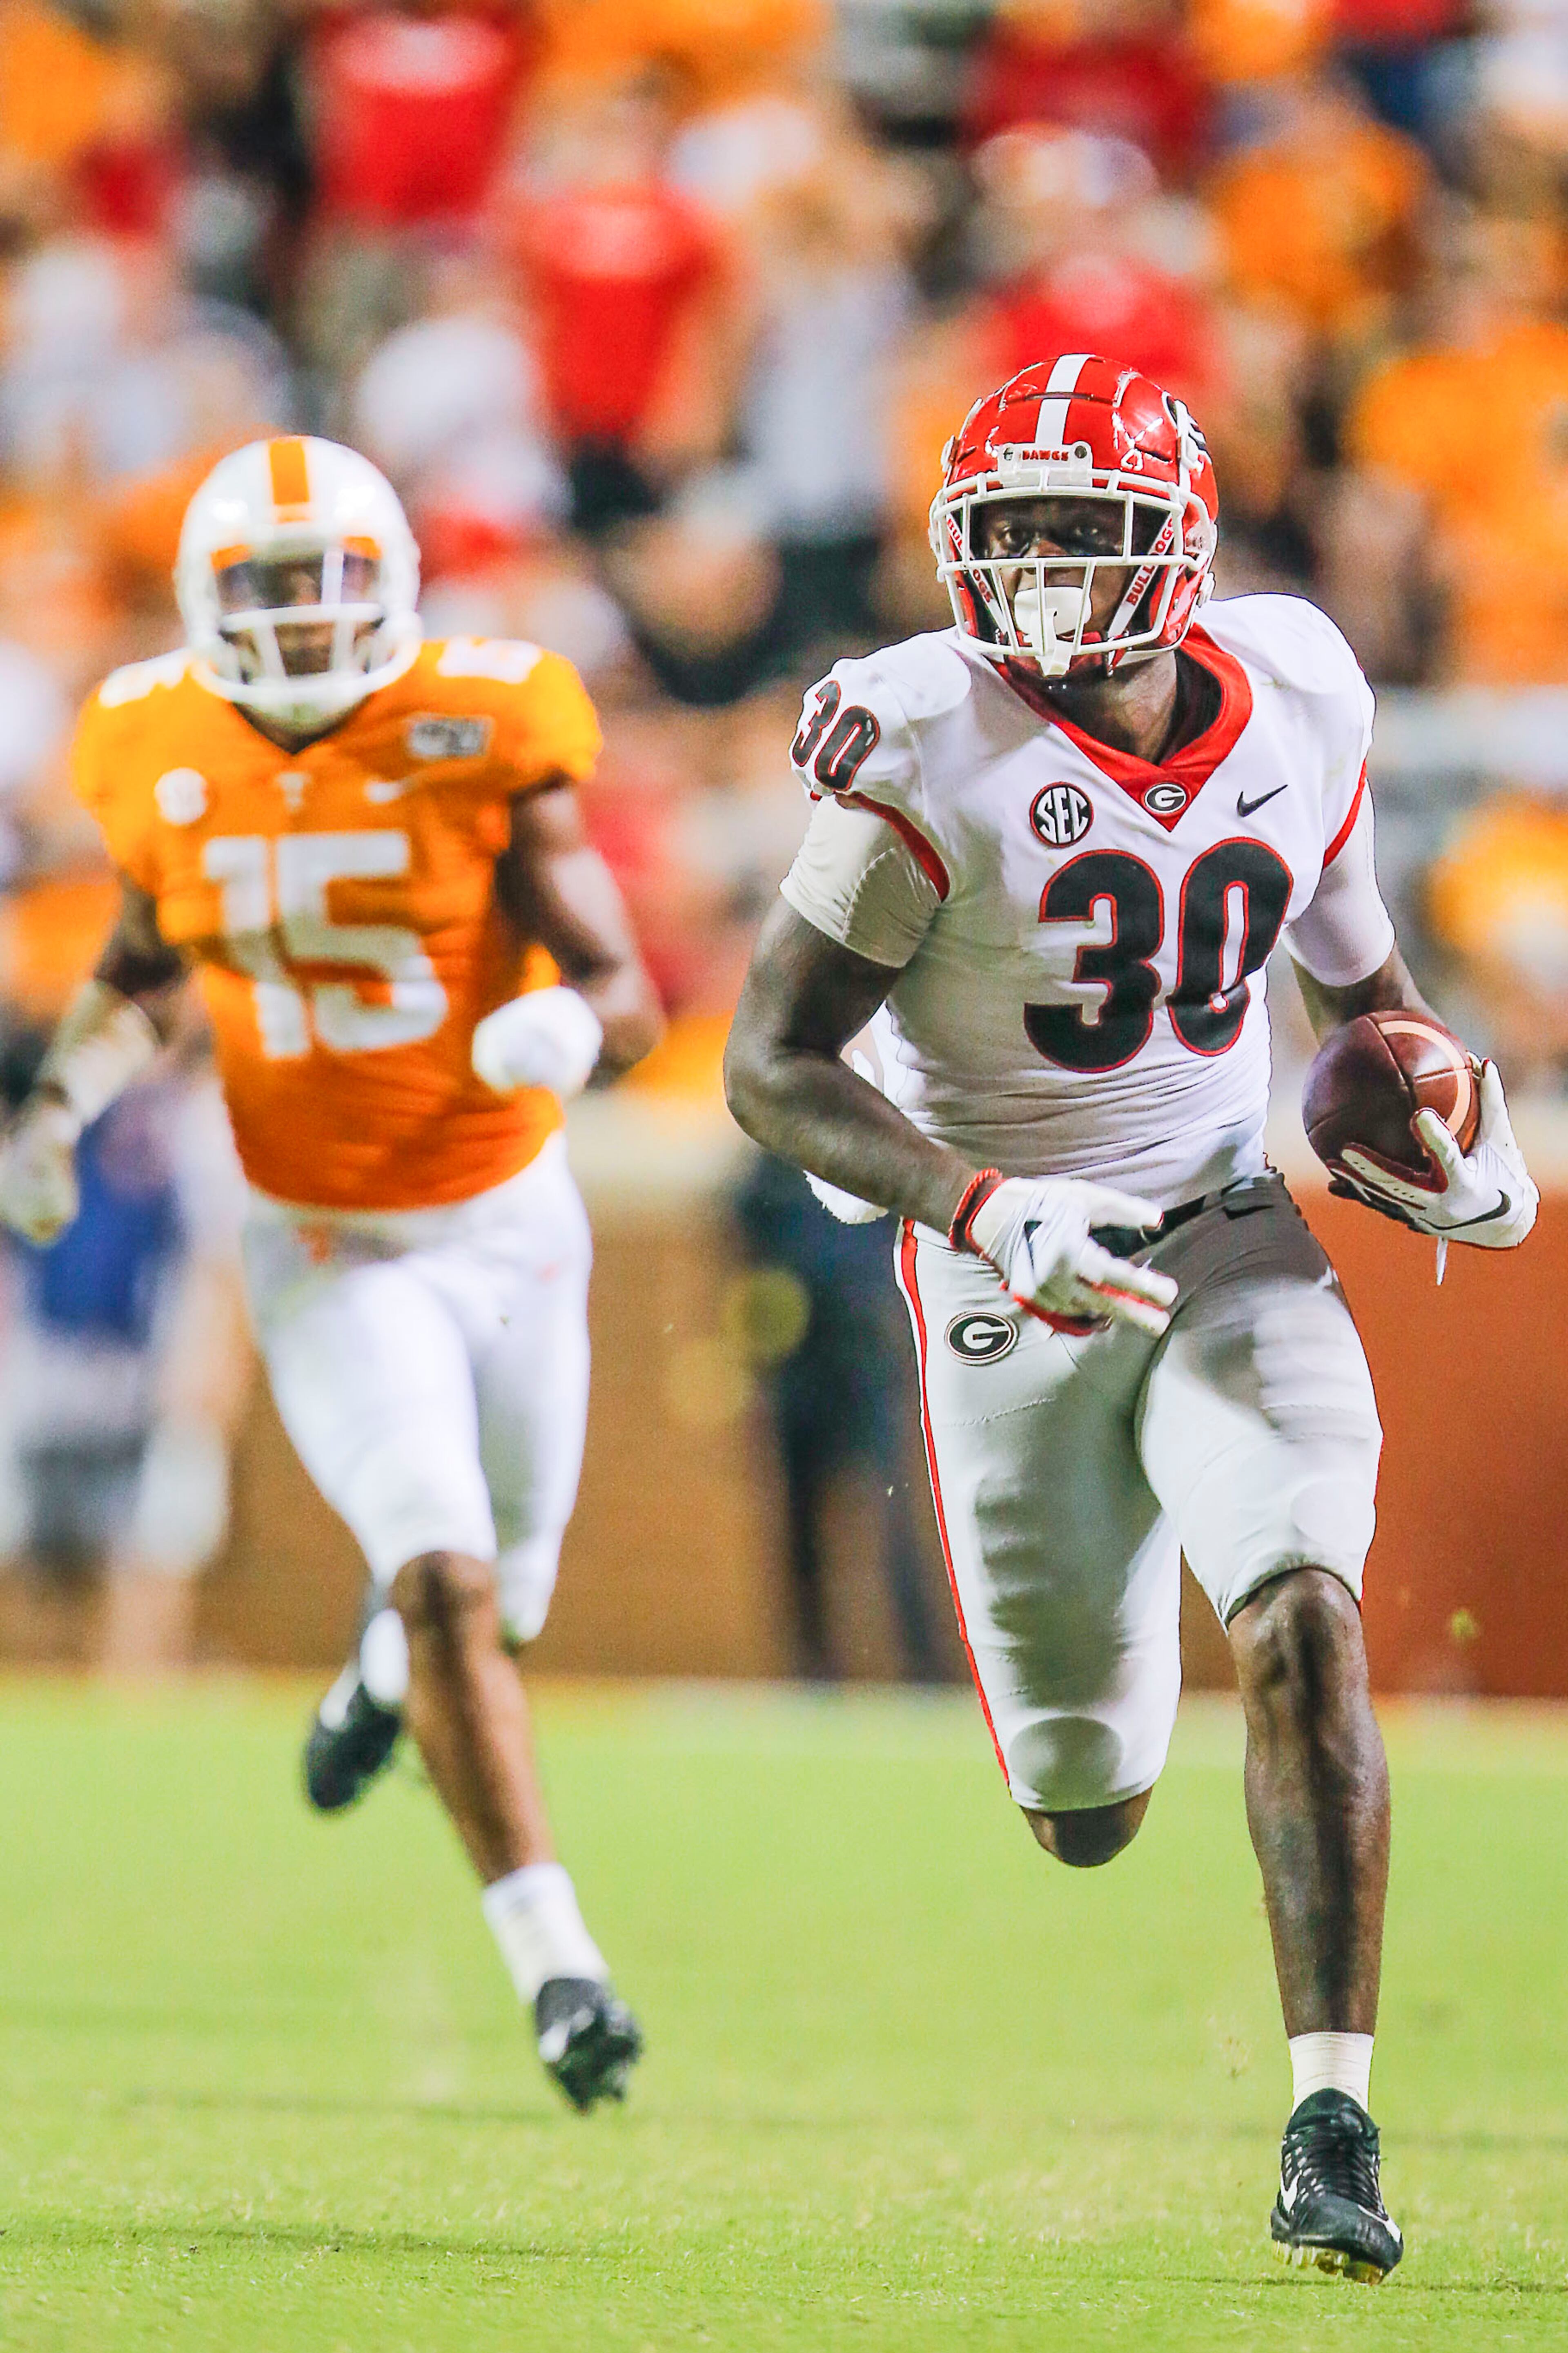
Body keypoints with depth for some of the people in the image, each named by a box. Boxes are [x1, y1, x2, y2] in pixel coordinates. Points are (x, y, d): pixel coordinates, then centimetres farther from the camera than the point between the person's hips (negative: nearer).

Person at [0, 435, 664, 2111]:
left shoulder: (480, 742, -15)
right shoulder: (163, 767, -7)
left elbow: (630, 995, -16)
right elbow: (142, 970, 14)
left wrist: (578, 1023, -39)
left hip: (508, 1223, 0)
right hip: (329, 1254, 0)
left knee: (492, 1596, 16)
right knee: (448, 1582, -19)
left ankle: (387, 1675, 56)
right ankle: (553, 1963, -17)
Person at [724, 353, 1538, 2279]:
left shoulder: (1300, 705, -4)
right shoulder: (930, 751, -17)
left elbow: (1358, 976, 16)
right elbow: (772, 1066, -14)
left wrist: (1457, 1143, -3)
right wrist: (989, 1210, -28)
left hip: (1232, 1244, 2)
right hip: (1012, 1272, -2)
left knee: (1304, 1625, -24)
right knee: (1086, 1815, 6)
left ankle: (1333, 2123, -21)